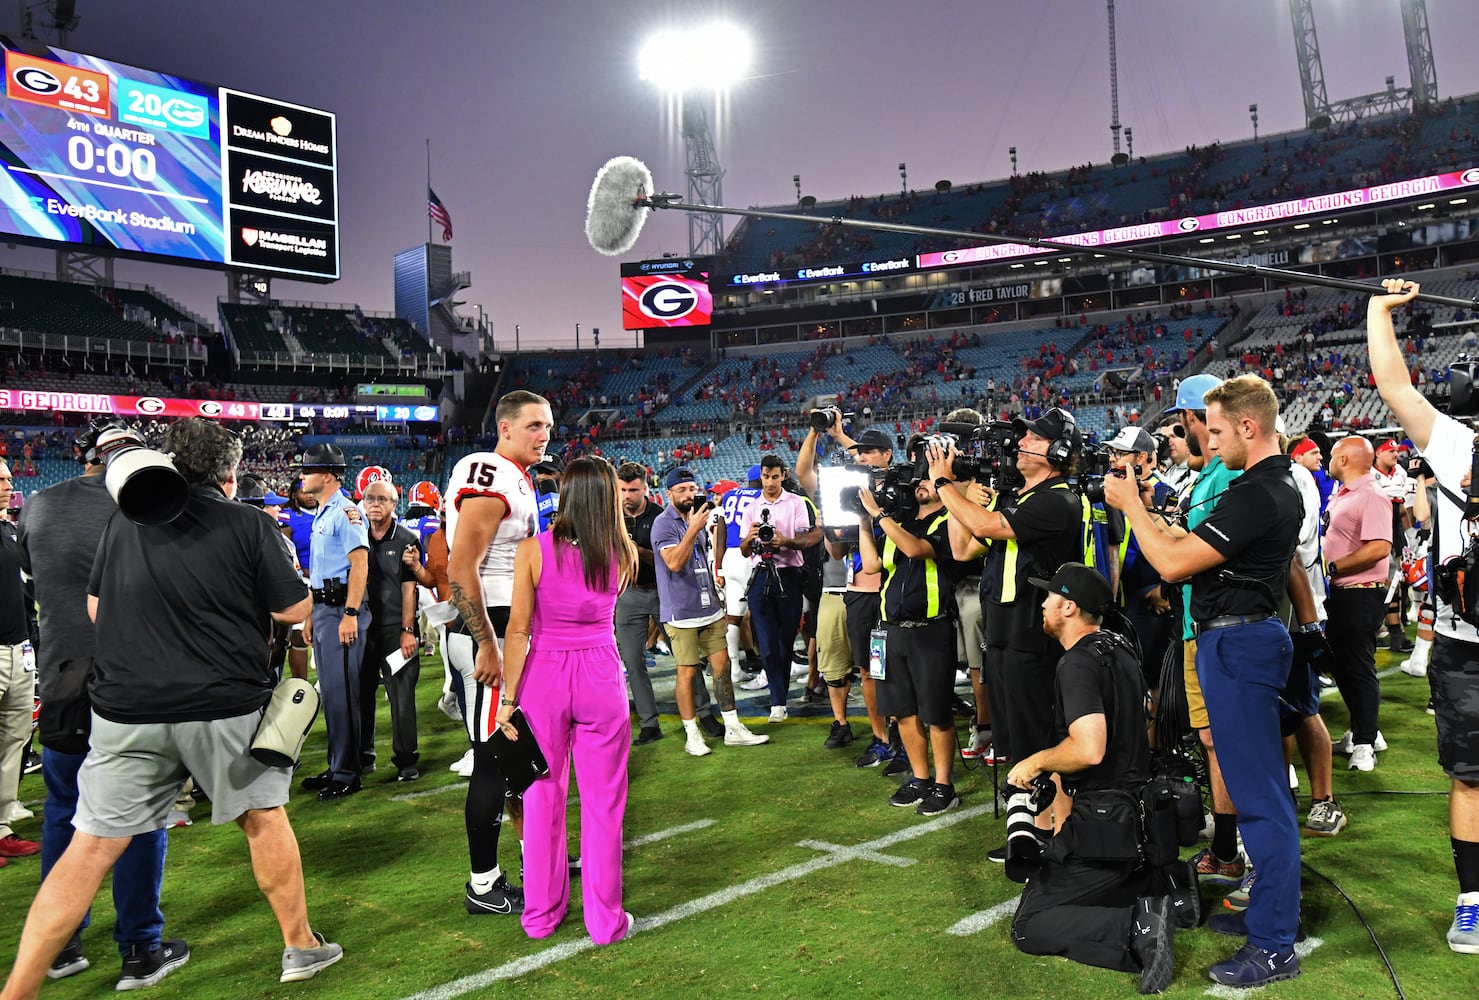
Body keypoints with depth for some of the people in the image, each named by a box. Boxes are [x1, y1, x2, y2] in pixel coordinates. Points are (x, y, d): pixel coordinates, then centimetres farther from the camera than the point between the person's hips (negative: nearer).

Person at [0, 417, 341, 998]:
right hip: (226, 707, -2)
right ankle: (301, 947, 27)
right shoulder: (246, 524, -6)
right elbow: (295, 609, -5)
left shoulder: (124, 520, 6)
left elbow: (97, 609, 15)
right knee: (263, 817, 16)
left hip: (127, 710, 2)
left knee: (92, 847, 7)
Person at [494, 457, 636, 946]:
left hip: (543, 678, 0)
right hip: (601, 677, 1)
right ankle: (605, 920, 18)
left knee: (543, 797, 14)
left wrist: (508, 698, -5)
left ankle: (541, 914, 26)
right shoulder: (621, 552, -2)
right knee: (603, 802, 9)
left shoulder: (533, 550, -8)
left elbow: (518, 629, -10)